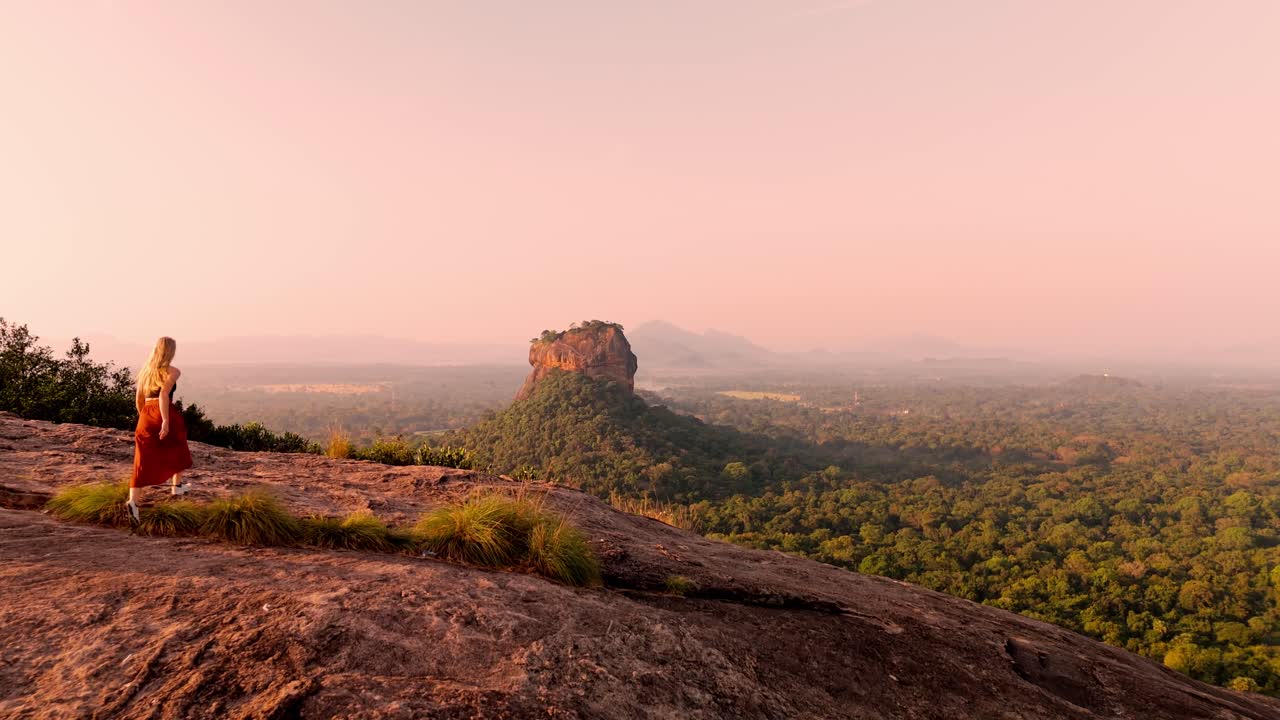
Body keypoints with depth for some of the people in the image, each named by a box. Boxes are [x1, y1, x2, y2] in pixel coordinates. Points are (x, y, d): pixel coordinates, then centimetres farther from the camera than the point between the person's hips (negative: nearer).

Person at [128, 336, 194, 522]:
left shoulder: (145, 370, 15)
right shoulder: (172, 372, -6)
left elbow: (138, 399, 17)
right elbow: (163, 395, -18)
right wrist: (166, 421, -21)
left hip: (146, 415, 5)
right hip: (165, 414, -5)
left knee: (144, 461, 0)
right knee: (177, 450, 22)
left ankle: (133, 500, -16)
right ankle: (177, 486, 37)